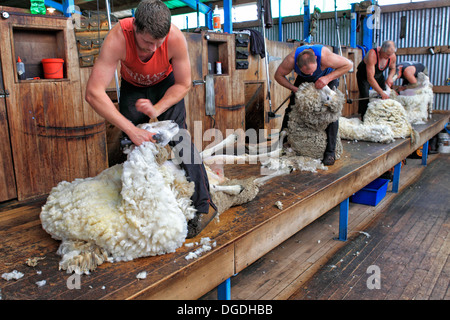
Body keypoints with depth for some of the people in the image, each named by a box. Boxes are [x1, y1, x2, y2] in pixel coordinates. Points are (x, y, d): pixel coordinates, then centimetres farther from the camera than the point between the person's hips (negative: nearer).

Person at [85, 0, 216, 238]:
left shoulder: (175, 38, -34)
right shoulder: (118, 39, -37)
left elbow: (183, 84, -19)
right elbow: (93, 93, -42)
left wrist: (157, 109, -33)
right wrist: (131, 129, -46)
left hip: (165, 83, -1)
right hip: (133, 86, 1)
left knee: (179, 137, -17)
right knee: (132, 143, -6)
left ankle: (203, 205, -13)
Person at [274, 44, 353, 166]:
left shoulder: (324, 57, -43)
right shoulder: (291, 60, -36)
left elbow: (348, 64, -29)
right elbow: (278, 75, -18)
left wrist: (328, 78, -38)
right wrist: (295, 89, -28)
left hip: (328, 77, -2)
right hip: (304, 80, 3)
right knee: (292, 107, -6)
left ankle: (330, 152, -12)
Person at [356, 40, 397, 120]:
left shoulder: (392, 56, -18)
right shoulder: (372, 55, -38)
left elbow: (392, 68, 8)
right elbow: (370, 78, -40)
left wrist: (390, 77, -16)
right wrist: (381, 92, -40)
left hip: (379, 75, 6)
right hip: (364, 76, -6)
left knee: (386, 96, -4)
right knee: (365, 98, -21)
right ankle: (364, 119, -12)